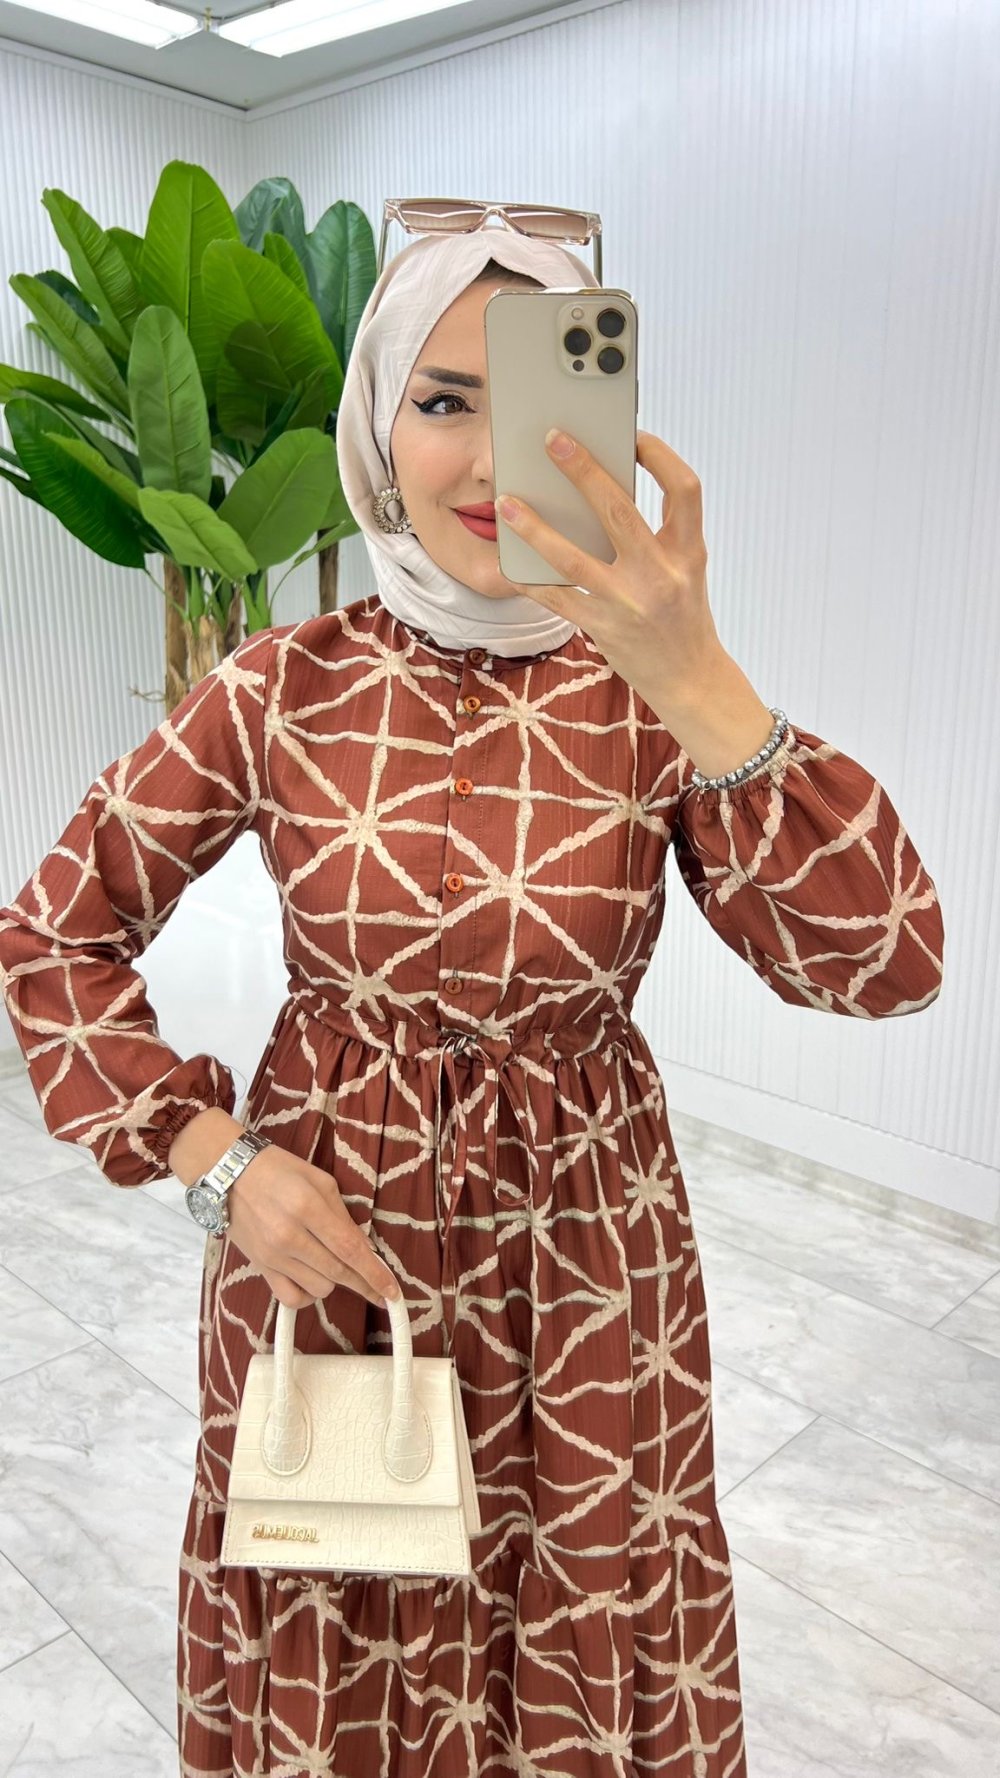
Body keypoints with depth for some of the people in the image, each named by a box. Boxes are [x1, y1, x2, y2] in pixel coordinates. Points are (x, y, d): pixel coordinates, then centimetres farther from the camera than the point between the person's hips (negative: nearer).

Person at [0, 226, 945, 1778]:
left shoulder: (649, 692, -11)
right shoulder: (285, 687, -10)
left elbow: (887, 965, -23)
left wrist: (696, 682, -36)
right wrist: (213, 1150, -13)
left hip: (583, 1253, 0)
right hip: (319, 1237, 1)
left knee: (580, 1649, 22)